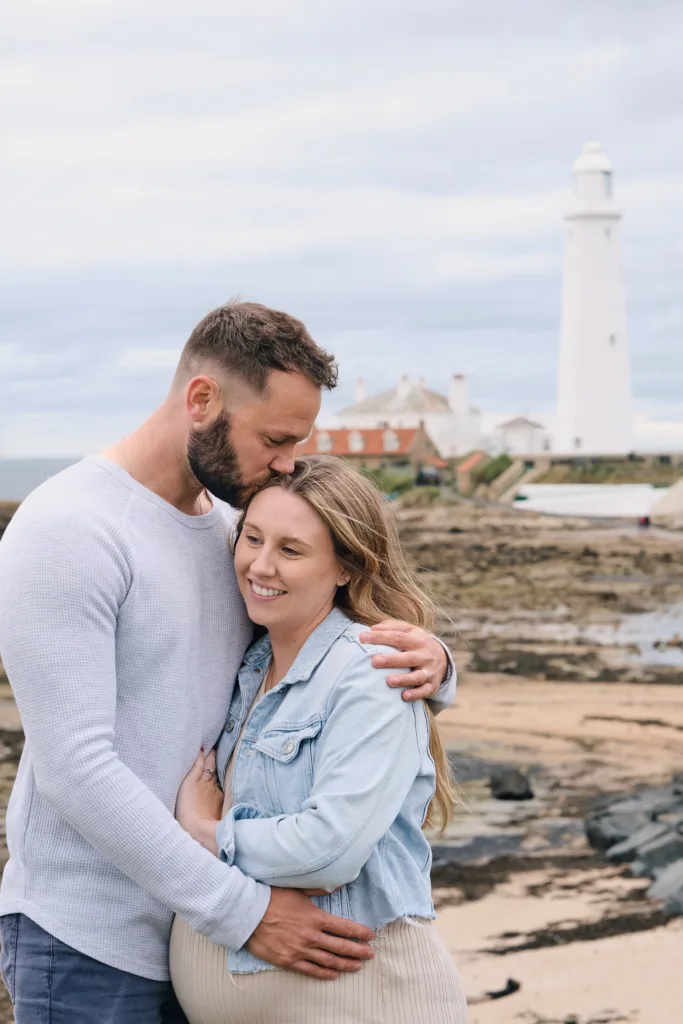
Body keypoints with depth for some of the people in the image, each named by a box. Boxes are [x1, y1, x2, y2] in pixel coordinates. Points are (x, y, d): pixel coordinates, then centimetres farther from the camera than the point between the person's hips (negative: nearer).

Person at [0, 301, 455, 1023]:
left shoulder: (233, 527, 8)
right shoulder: (64, 531, -16)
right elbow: (75, 768, -22)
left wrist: (427, 664, -10)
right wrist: (244, 911, -21)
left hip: (198, 932, 7)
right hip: (87, 944, -7)